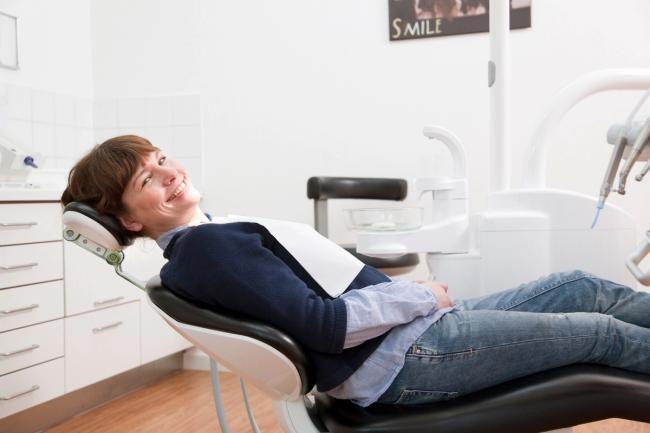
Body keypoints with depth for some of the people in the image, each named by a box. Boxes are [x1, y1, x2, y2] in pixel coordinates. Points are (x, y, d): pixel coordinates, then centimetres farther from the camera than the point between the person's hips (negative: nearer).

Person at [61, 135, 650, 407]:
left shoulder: (216, 236, 13)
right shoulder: (203, 250, -17)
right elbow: (323, 325, -23)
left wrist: (417, 295, 7)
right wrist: (421, 296, -12)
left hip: (410, 327, 9)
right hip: (401, 356, -9)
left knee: (583, 288, 13)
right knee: (603, 331, 2)